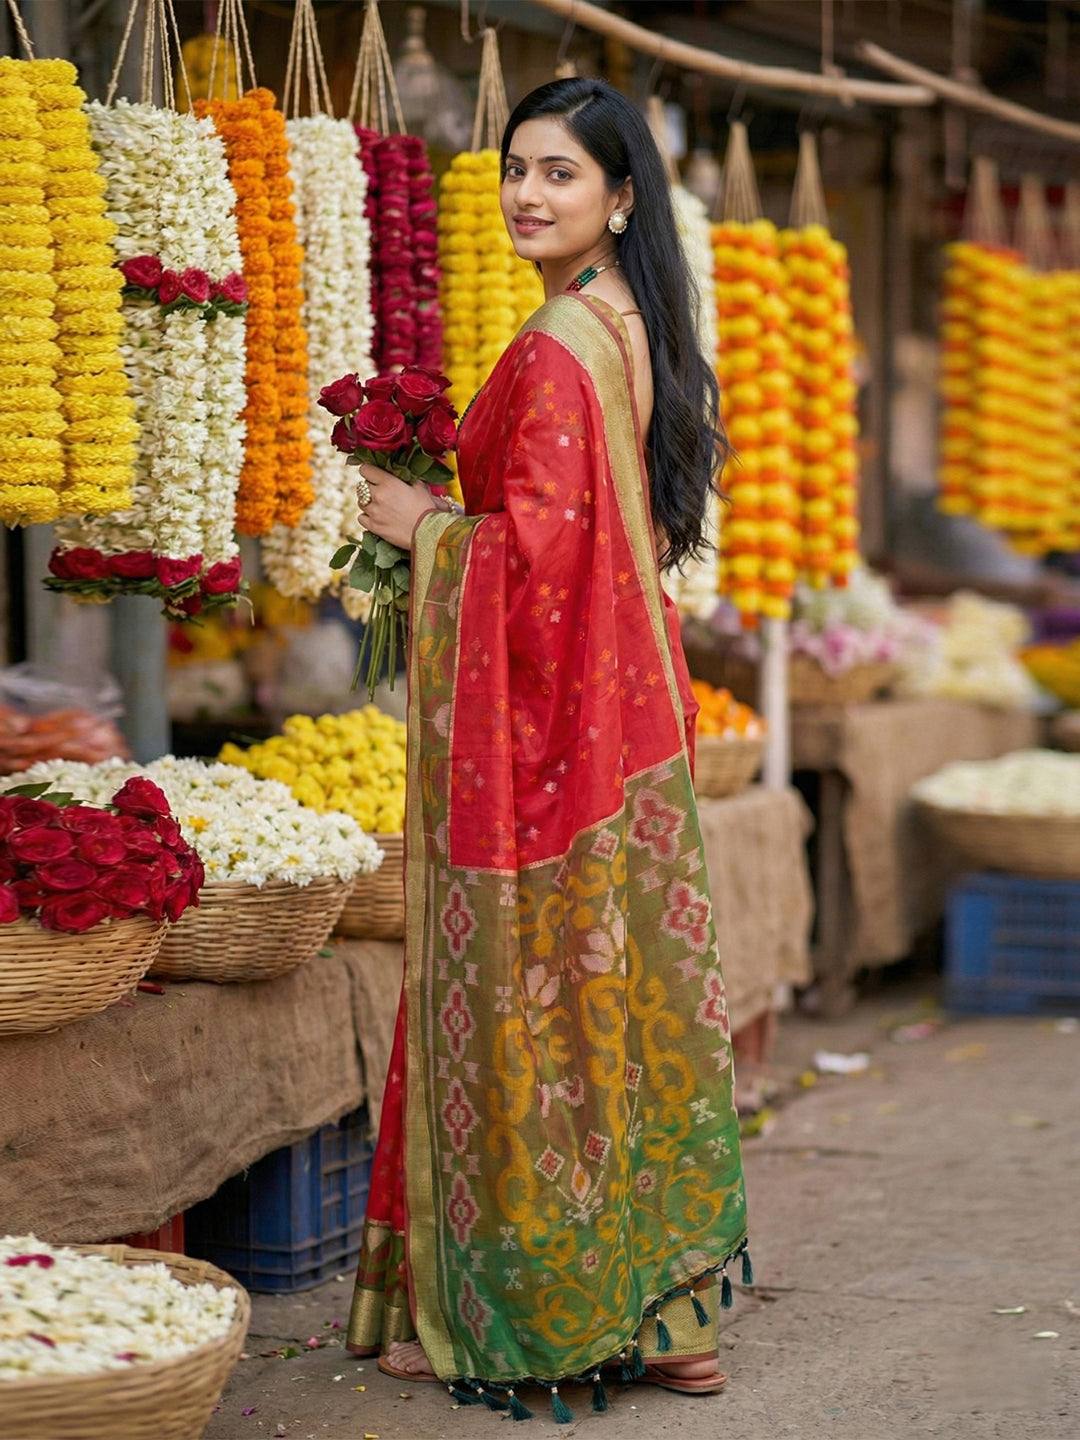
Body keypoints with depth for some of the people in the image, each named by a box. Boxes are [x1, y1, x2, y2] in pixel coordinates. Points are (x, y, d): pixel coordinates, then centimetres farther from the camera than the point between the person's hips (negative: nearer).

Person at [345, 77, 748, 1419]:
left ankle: (513, 1316, 10)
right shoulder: (638, 333, 12)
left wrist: (422, 526, -6)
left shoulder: (553, 353, -17)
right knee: (628, 994, 12)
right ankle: (668, 1312, 18)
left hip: (540, 724, -9)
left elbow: (538, 554, -22)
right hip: (629, 702, 9)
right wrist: (453, 512, 20)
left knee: (525, 993, 0)